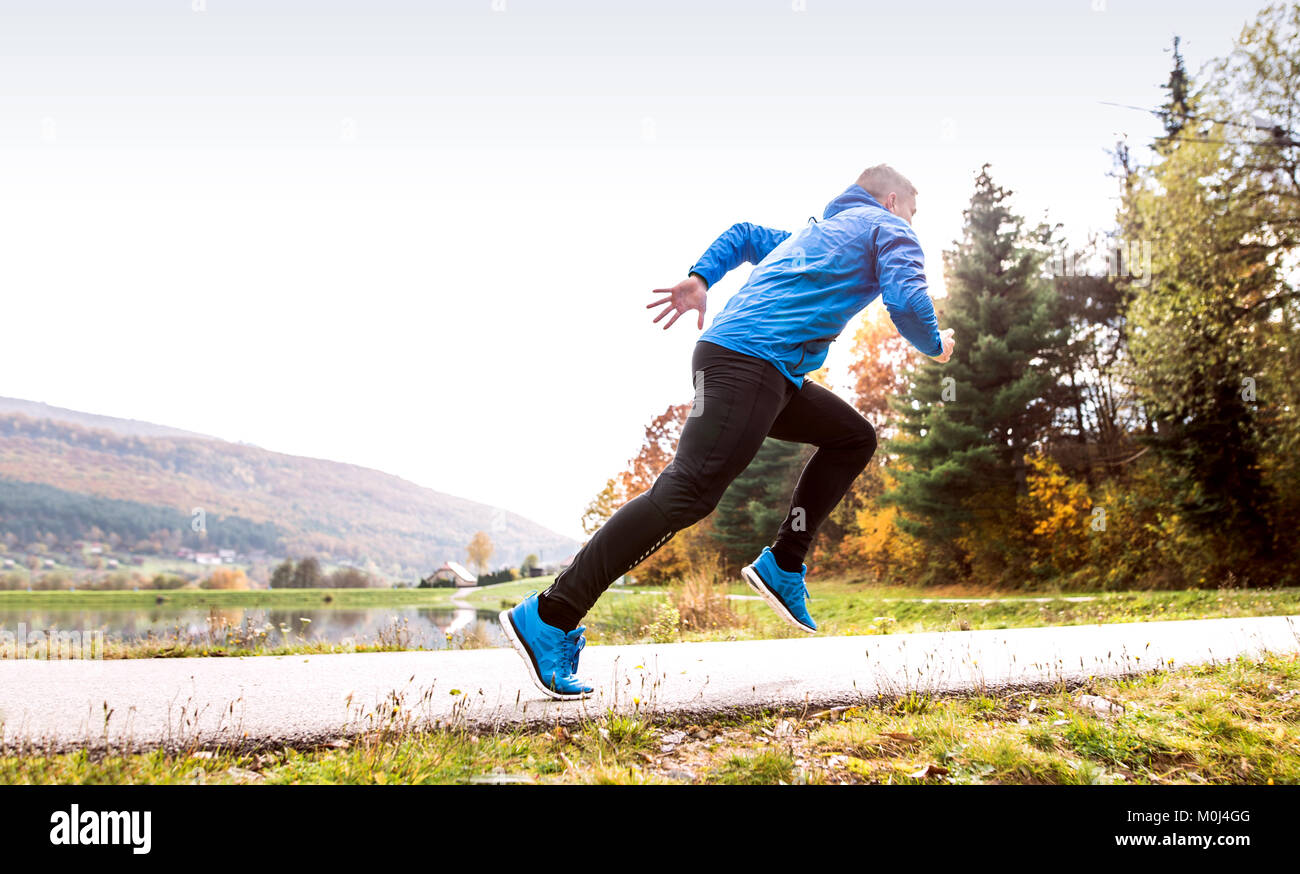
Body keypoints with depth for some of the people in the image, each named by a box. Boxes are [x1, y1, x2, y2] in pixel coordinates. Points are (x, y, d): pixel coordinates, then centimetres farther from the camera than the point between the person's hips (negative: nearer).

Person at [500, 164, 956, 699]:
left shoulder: (817, 230, 36)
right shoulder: (889, 230, 12)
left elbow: (743, 235, 36)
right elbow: (906, 302, -4)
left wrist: (700, 278, 23)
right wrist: (935, 346, 15)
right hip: (748, 360, -10)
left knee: (854, 438, 18)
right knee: (687, 492, -20)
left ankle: (783, 565, 9)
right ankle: (549, 617, -21)